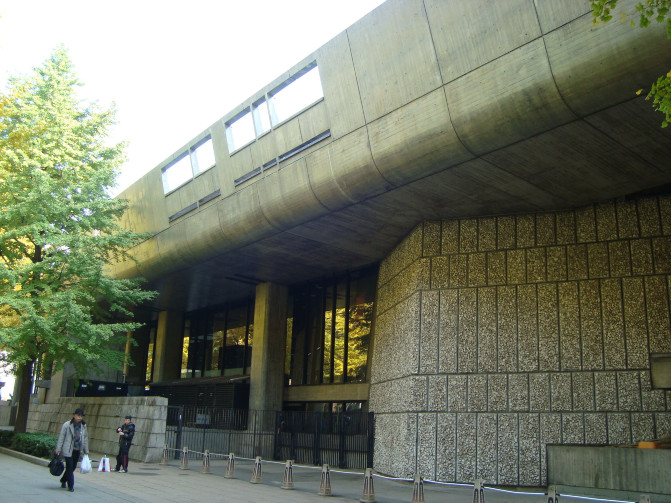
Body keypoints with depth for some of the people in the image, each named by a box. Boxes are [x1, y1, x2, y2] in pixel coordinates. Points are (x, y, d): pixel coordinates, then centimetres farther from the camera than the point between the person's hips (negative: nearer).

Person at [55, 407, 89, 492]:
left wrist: (86, 451, 15)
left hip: (77, 450, 5)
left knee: (73, 467, 12)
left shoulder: (83, 426, 5)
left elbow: (85, 438, 13)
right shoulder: (67, 425, -8)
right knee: (69, 467, -6)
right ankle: (71, 485, 5)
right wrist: (58, 449, -6)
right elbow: (61, 437, -4)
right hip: (68, 450, -5)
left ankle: (63, 480, 36)